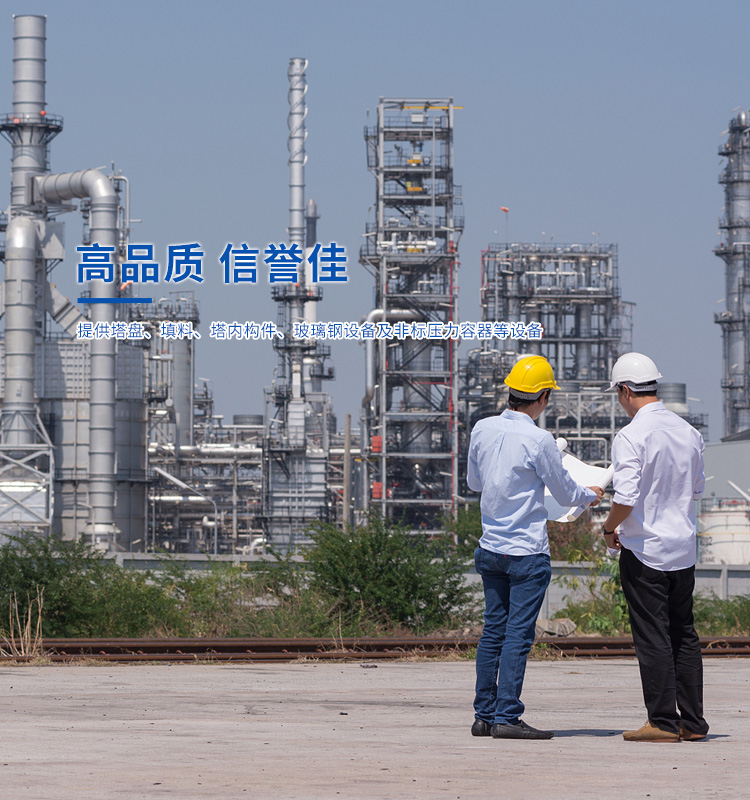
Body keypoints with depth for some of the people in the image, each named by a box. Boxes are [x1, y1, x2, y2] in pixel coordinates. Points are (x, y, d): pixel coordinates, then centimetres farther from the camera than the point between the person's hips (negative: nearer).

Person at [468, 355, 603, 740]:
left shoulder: (482, 430, 2)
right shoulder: (538, 440, -15)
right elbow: (566, 494, -3)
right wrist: (591, 494, 18)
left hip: (490, 547, 6)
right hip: (527, 551, -6)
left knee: (493, 630, 11)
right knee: (519, 633, -5)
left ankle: (484, 714, 13)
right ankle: (507, 716, -7)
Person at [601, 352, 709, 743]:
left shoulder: (631, 436, -16)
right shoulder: (688, 432, 6)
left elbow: (626, 497, -22)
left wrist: (609, 528, -4)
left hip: (644, 549, -7)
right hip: (683, 548, 7)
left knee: (652, 637, -2)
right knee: (683, 634, 13)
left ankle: (663, 722, -2)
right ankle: (692, 721, 15)